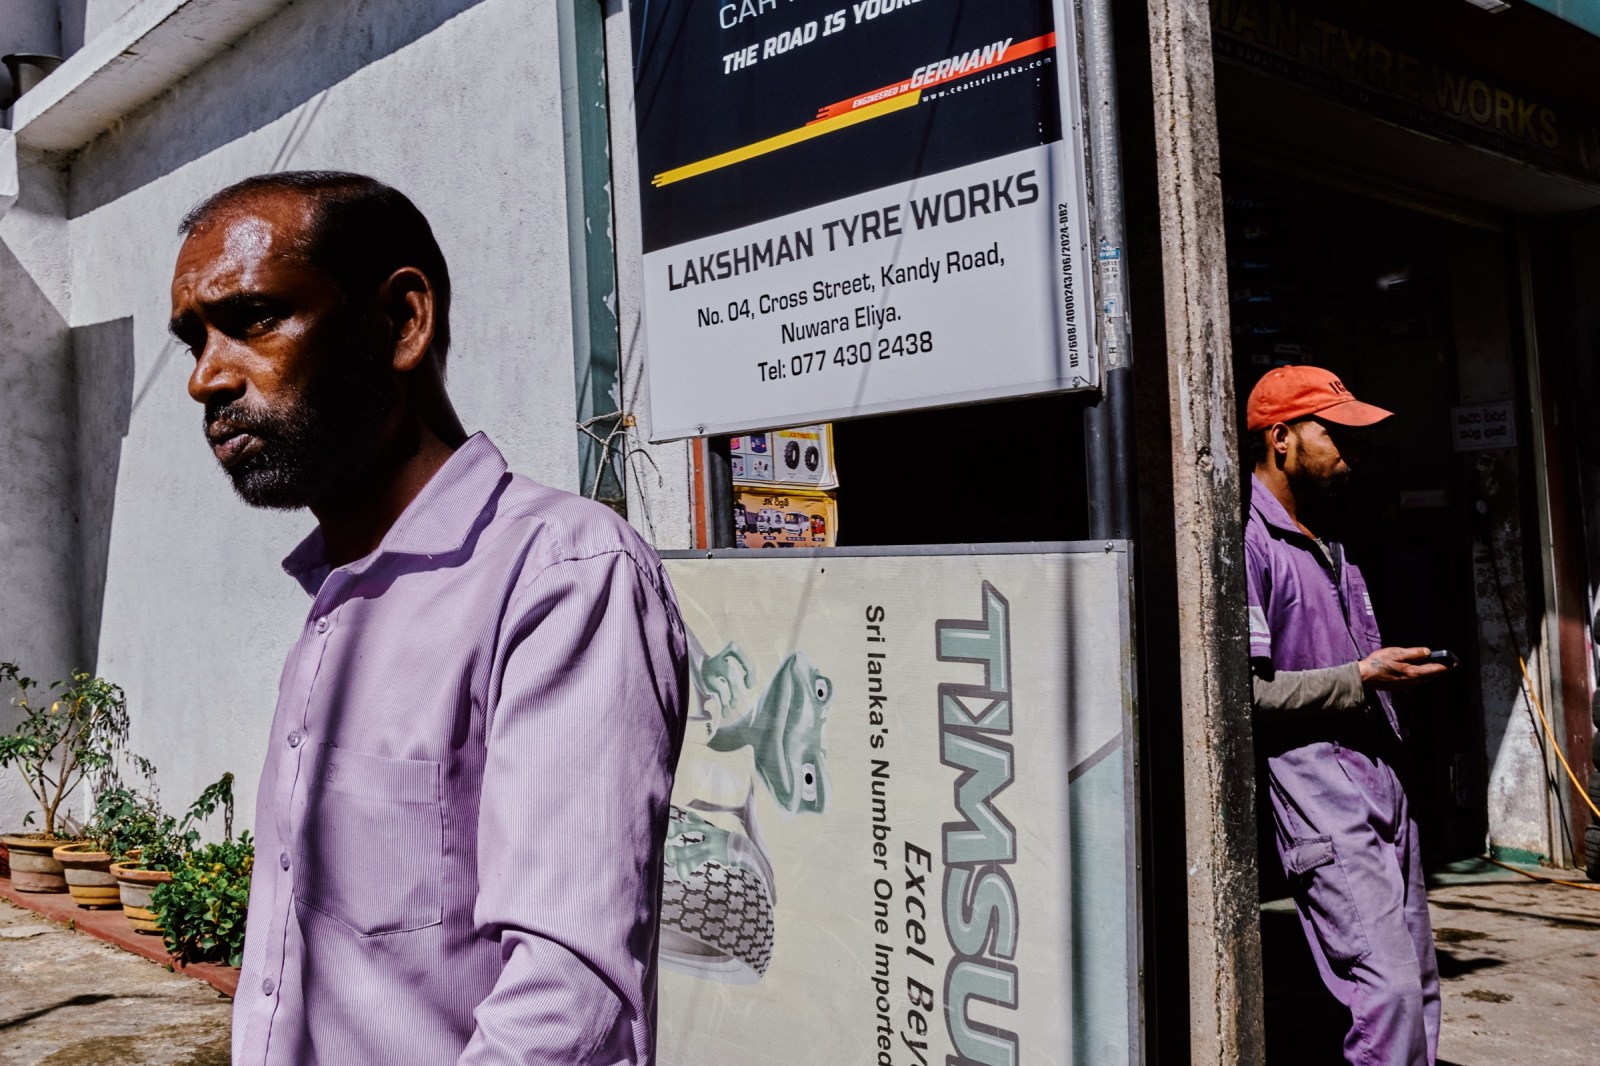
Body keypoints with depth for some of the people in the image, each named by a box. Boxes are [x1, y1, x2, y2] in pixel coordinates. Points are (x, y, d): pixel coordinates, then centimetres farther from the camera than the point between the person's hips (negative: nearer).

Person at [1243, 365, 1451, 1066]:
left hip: (1380, 776, 10)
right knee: (1389, 989, -15)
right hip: (1311, 781, -9)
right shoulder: (1247, 540, -10)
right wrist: (1360, 679, -15)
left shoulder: (1328, 545, 21)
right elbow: (1243, 691, -18)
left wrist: (1396, 670, 12)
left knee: (1419, 990, 11)